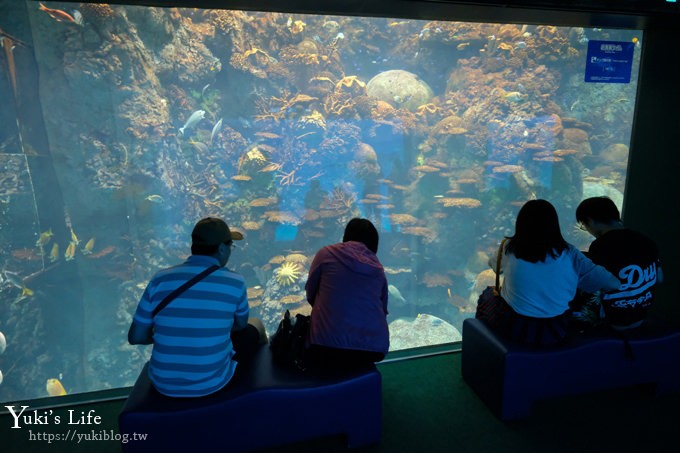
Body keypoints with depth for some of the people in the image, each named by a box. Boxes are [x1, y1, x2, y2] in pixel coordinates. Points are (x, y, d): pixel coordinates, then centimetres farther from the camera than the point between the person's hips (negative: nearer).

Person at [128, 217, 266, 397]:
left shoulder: (160, 280, -9)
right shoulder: (234, 282, -13)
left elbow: (135, 337, -4)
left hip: (164, 384, 3)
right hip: (214, 383, -3)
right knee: (255, 326, 24)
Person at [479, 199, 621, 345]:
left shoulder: (510, 248, -11)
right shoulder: (568, 253, -11)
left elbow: (494, 264, 10)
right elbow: (613, 283, -10)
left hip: (514, 329, -1)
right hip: (554, 333, 1)